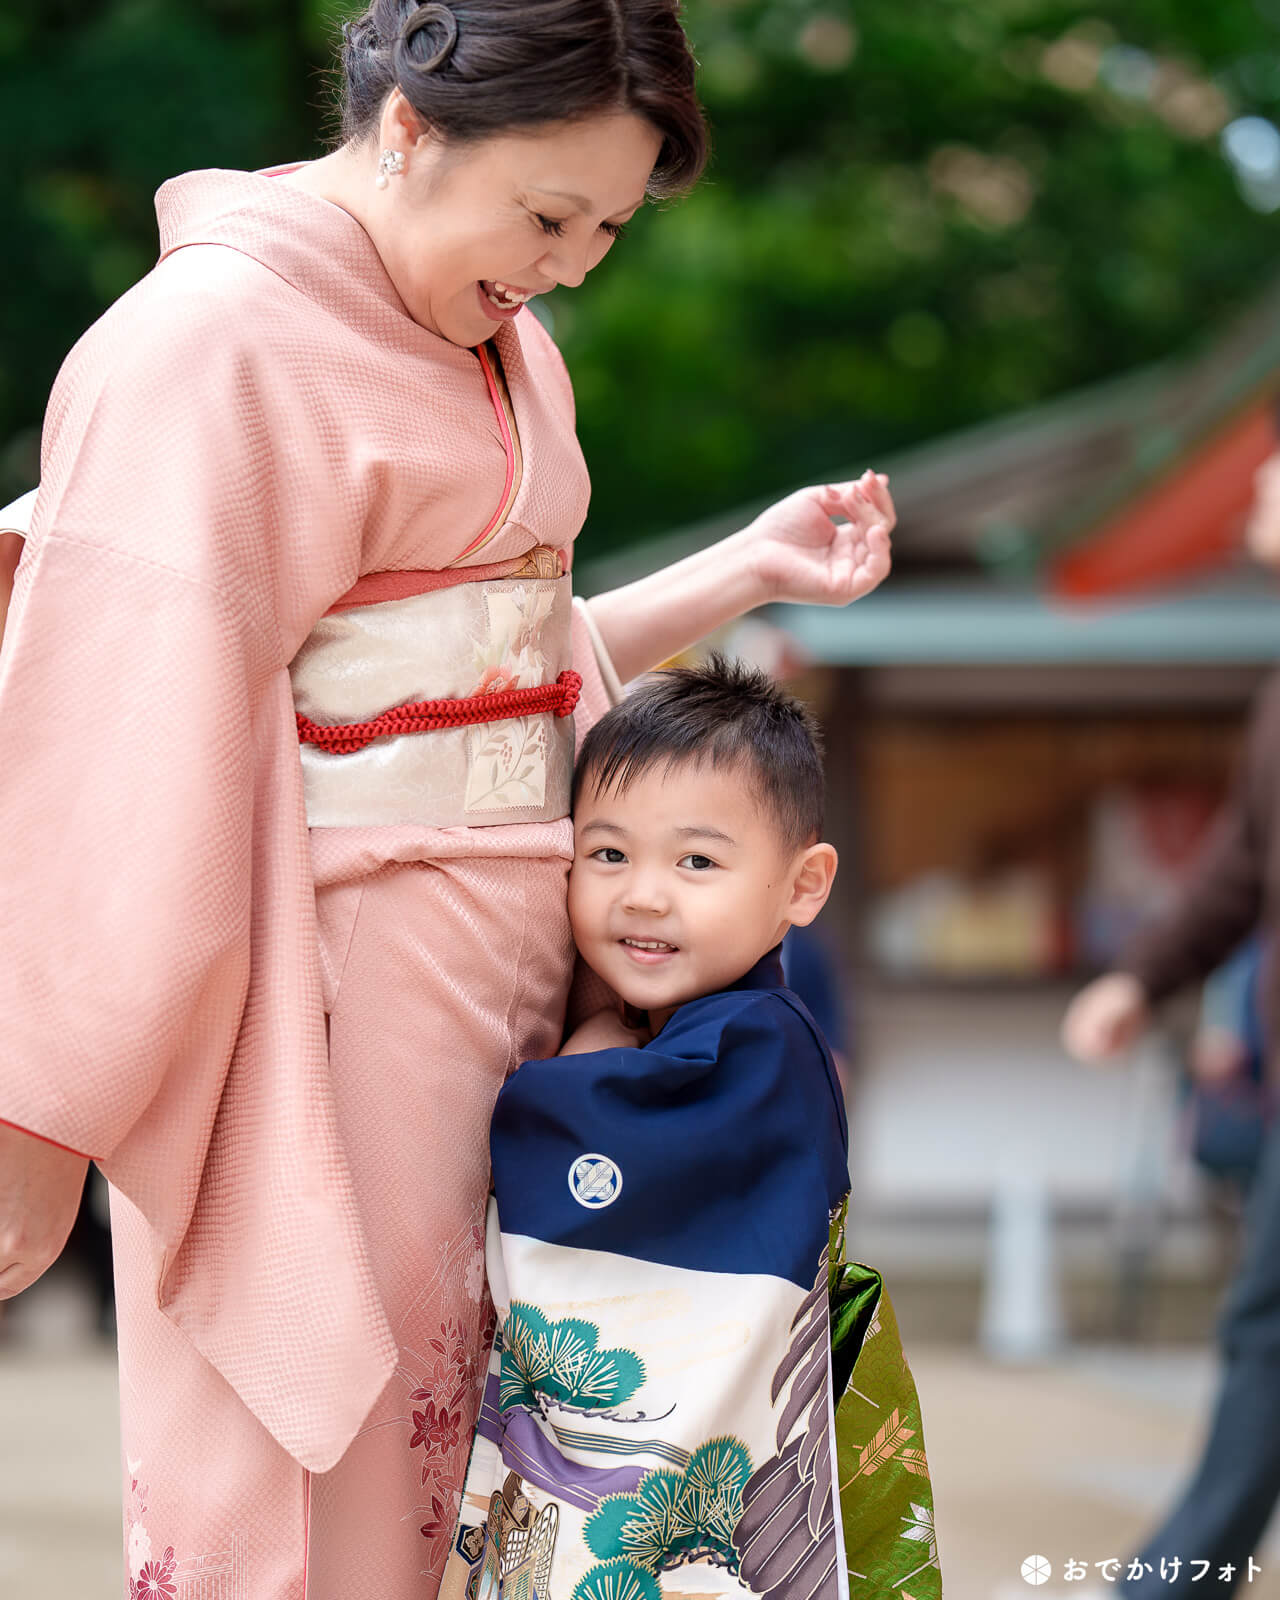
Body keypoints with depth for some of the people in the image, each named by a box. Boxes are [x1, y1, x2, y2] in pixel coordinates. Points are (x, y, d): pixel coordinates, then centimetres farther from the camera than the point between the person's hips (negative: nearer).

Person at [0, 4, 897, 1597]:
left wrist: (748, 570, 14)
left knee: (424, 1464, 9)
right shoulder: (207, 344, -13)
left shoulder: (496, 344, 15)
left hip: (502, 973, 8)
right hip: (325, 992, -8)